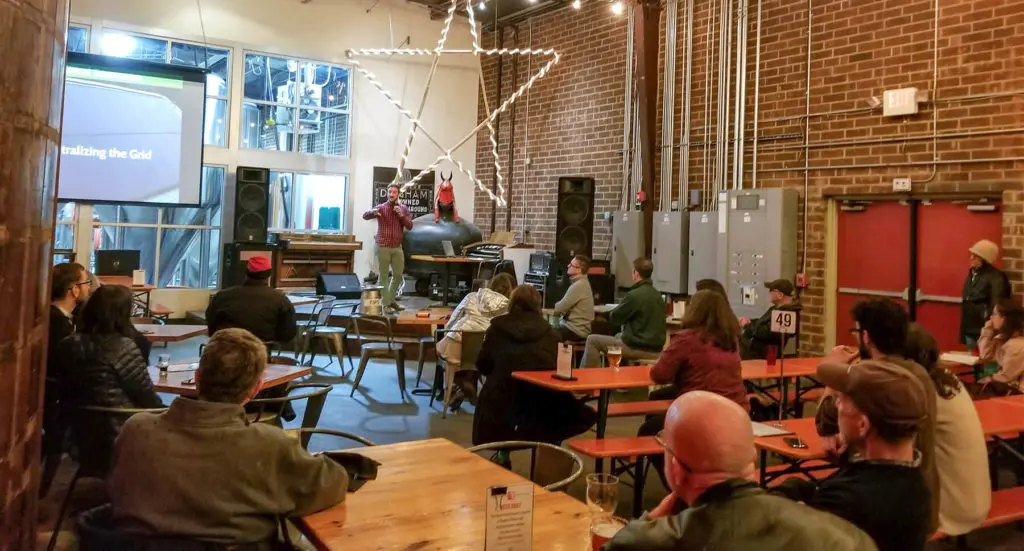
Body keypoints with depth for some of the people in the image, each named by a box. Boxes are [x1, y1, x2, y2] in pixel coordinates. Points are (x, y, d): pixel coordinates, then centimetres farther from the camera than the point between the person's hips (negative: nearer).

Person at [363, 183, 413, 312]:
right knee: (384, 276, -2)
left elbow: (410, 226, 0)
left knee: (398, 275, 10)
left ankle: (391, 299, 28)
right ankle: (386, 304, 1)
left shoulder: (404, 209, 8)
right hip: (383, 247, -4)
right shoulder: (381, 207, -3)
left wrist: (402, 215, -16)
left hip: (397, 247, 4)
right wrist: (373, 212, -39)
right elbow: (365, 216, -16)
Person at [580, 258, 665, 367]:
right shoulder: (658, 295, 7)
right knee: (618, 336, 36)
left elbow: (613, 319, -6)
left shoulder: (634, 295, -19)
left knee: (592, 340, 4)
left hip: (639, 349, -8)